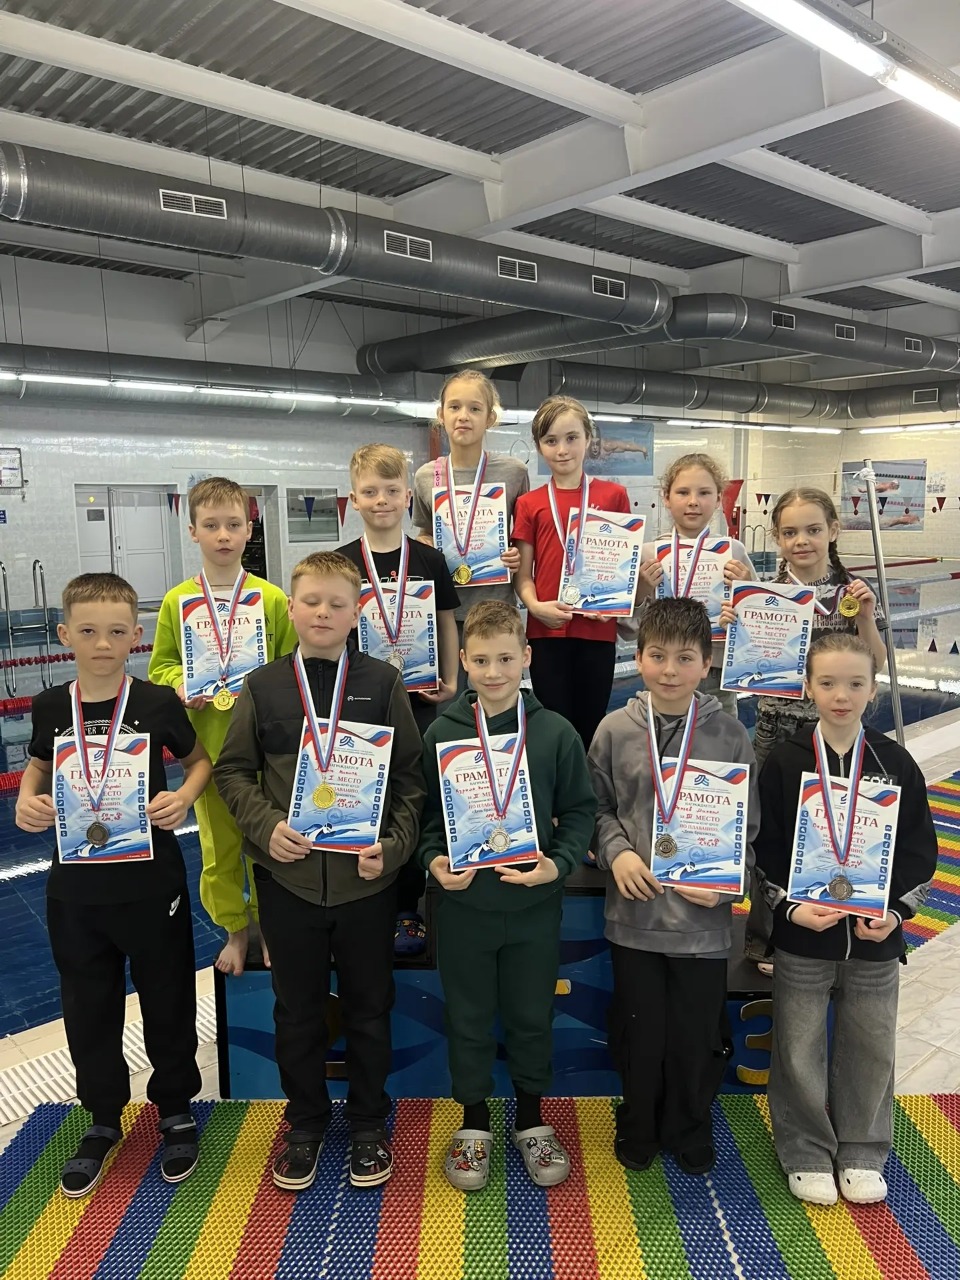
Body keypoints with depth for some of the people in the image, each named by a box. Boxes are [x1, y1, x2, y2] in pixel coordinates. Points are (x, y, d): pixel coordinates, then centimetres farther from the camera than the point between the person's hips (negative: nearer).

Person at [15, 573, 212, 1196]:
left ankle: (176, 1109, 36)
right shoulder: (51, 707, -3)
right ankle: (104, 1119, 38)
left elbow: (201, 759, 3)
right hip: (75, 886, 3)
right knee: (89, 1008, 16)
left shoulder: (158, 703, -10)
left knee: (168, 1001, 13)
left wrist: (185, 796, -16)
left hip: (151, 881, -2)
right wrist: (26, 801, -5)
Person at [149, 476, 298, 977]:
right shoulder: (176, 601, -1)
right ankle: (235, 929, 35)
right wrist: (181, 686, -13)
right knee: (217, 844, 14)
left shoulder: (271, 597, -5)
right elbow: (160, 666, 6)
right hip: (206, 743, 2)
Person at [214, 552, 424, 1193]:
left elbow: (411, 776, -1)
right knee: (298, 1009, 16)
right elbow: (233, 772, 4)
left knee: (369, 1006, 14)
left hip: (366, 875, -1)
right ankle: (306, 1122, 37)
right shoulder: (263, 687, 0)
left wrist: (394, 844, -12)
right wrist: (266, 826, -12)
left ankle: (369, 1123, 35)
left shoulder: (383, 683, -2)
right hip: (288, 874, 1)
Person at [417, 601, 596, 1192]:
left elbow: (581, 811, -1)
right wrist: (435, 861, -13)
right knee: (469, 1019, 15)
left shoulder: (556, 732, -7)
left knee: (532, 1016, 16)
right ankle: (474, 1122, 37)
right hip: (464, 904, 0)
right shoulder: (441, 732, -4)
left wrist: (557, 863, -15)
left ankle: (532, 1119, 39)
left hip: (535, 905, 0)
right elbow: (424, 812, 3)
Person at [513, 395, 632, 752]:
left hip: (598, 629, 0)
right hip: (547, 631, 0)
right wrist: (535, 605, -14)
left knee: (591, 724, 9)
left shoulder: (613, 495, 4)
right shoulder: (530, 504, 5)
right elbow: (523, 574, 5)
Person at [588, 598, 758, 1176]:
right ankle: (639, 1126, 39)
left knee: (698, 1032, 13)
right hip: (635, 910, 1)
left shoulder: (730, 734, -5)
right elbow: (596, 807, 4)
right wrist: (617, 852, -12)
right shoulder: (616, 729, -4)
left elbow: (747, 822, 1)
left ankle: (689, 1127, 39)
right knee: (639, 1029, 15)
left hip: (703, 916, 0)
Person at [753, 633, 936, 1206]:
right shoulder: (784, 763, -7)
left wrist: (896, 911, -7)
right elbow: (766, 847, -4)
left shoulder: (896, 764, -1)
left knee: (871, 1047, 13)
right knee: (800, 1048, 9)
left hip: (876, 937, 2)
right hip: (803, 935, -1)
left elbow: (920, 849, 3)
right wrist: (790, 905, -14)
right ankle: (807, 1153, 29)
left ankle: (862, 1153, 34)